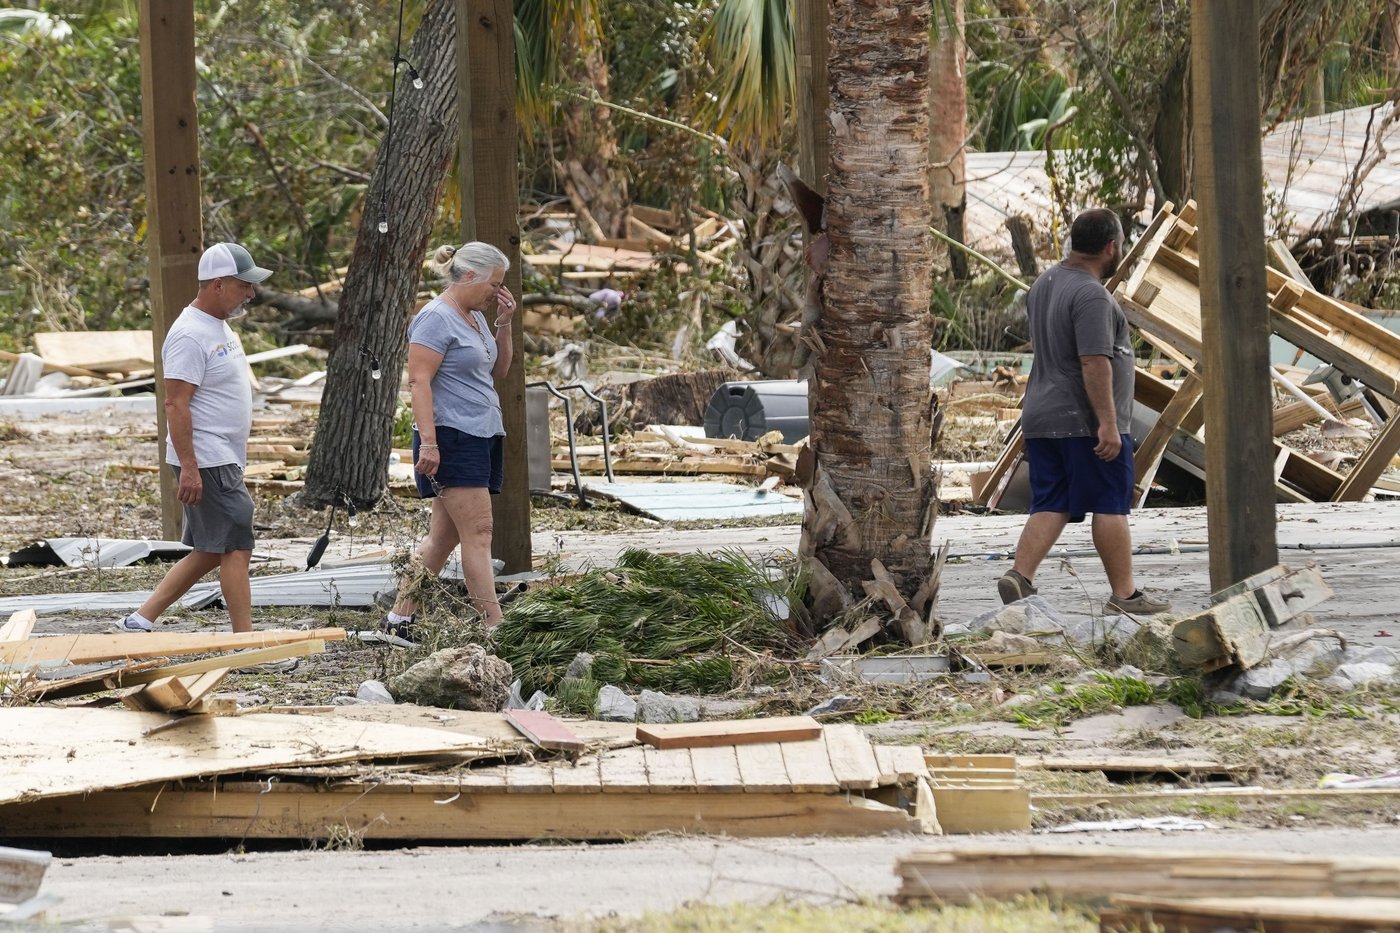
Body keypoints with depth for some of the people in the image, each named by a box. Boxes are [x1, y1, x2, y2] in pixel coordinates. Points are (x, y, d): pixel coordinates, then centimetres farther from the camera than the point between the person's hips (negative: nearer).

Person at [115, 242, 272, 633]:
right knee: (236, 546, -9)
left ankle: (140, 621, 16)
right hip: (206, 464, -10)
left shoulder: (219, 326, 16)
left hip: (224, 461, 10)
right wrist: (188, 468, -25)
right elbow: (176, 404, -21)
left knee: (208, 553, 12)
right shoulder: (191, 335, -17)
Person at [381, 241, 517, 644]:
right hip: (451, 440, -10)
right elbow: (419, 380, -17)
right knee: (478, 531, -13)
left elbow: (498, 370, 25)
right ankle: (493, 626, -15)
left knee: (444, 535, 9)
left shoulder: (476, 317, 18)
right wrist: (428, 441, -24)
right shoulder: (436, 319, -11)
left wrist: (503, 324, 10)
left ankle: (400, 618, 14)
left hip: (482, 437, 10)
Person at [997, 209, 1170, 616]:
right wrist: (1107, 423, -23)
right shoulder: (1091, 296, -18)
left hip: (1041, 417, 8)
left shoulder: (1043, 285, 13)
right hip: (1085, 422, -8)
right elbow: (1095, 363, -23)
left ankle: (1020, 576, -9)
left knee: (1050, 506, 7)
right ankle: (1124, 594, 5)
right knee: (1111, 506, 0)